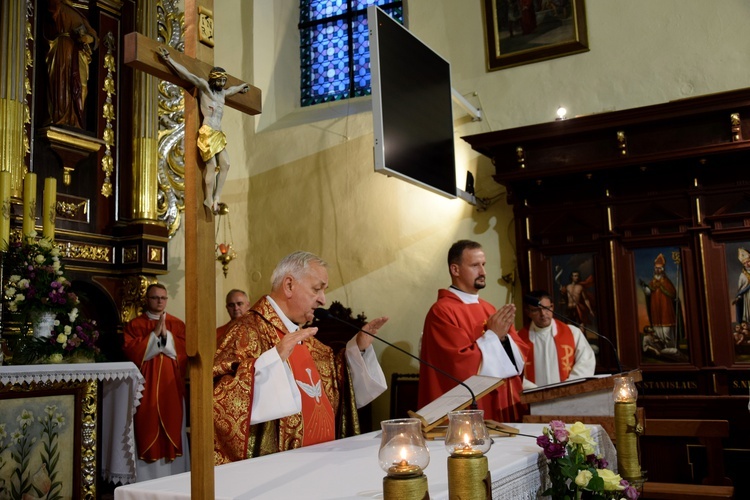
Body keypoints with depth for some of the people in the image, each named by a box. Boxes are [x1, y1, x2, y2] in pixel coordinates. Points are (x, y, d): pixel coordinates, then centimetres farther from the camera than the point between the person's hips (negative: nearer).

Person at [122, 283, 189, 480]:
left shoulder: (178, 324, 10)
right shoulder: (134, 325, 5)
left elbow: (184, 351, -1)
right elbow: (131, 353, -8)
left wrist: (166, 335, -12)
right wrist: (154, 334, -12)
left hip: (172, 385, 2)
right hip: (146, 385, -1)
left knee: (172, 427, 2)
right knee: (147, 428, -3)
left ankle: (173, 477, 9)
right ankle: (147, 478, 4)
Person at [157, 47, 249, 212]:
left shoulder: (223, 93, 22)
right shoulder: (205, 87, 1)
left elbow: (232, 90, 46)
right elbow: (187, 75, -8)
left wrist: (241, 87, 66)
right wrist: (169, 60, -17)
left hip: (219, 133, 8)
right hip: (207, 132, -8)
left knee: (225, 164, 0)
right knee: (212, 166, -10)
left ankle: (216, 198, 3)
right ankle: (209, 200, -3)